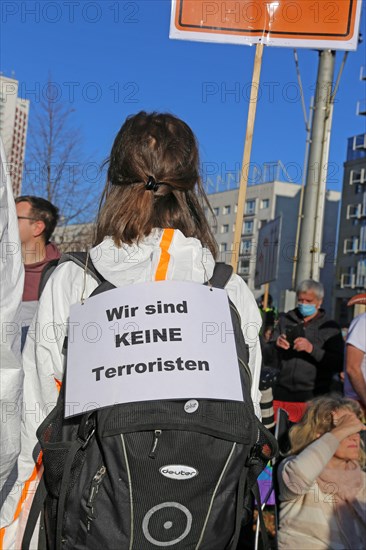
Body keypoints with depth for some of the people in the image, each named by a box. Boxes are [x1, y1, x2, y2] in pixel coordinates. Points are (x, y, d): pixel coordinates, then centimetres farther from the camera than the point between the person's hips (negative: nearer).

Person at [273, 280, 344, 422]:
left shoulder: (330, 328, 4)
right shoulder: (286, 320, 11)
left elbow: (338, 365, -5)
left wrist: (312, 349, -18)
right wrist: (276, 344, -11)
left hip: (313, 397, -2)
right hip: (282, 395, 2)